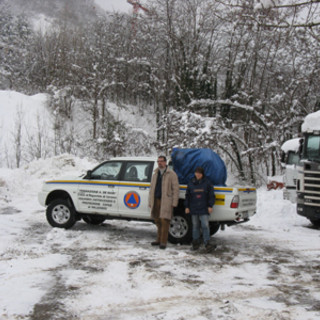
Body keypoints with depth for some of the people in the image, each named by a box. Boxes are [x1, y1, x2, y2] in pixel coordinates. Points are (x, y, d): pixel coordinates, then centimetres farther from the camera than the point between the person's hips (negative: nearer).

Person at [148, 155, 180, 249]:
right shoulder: (156, 174, 17)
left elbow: (176, 189, -5)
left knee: (164, 221, -9)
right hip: (156, 200, 6)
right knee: (157, 221, 9)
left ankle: (163, 242, -5)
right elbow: (152, 188, 21)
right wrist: (150, 201, 15)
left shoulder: (171, 174, -3)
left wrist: (174, 203, -11)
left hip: (166, 201, -6)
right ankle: (159, 240, 20)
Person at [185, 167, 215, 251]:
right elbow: (187, 196, 11)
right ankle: (196, 242, 17)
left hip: (204, 209, -3)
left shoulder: (207, 183, 0)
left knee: (205, 225, -6)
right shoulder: (191, 183, 8)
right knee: (195, 226, 8)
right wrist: (187, 206, 6)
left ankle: (207, 242, 1)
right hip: (194, 209, 3)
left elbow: (211, 195, 1)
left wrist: (210, 206, -5)